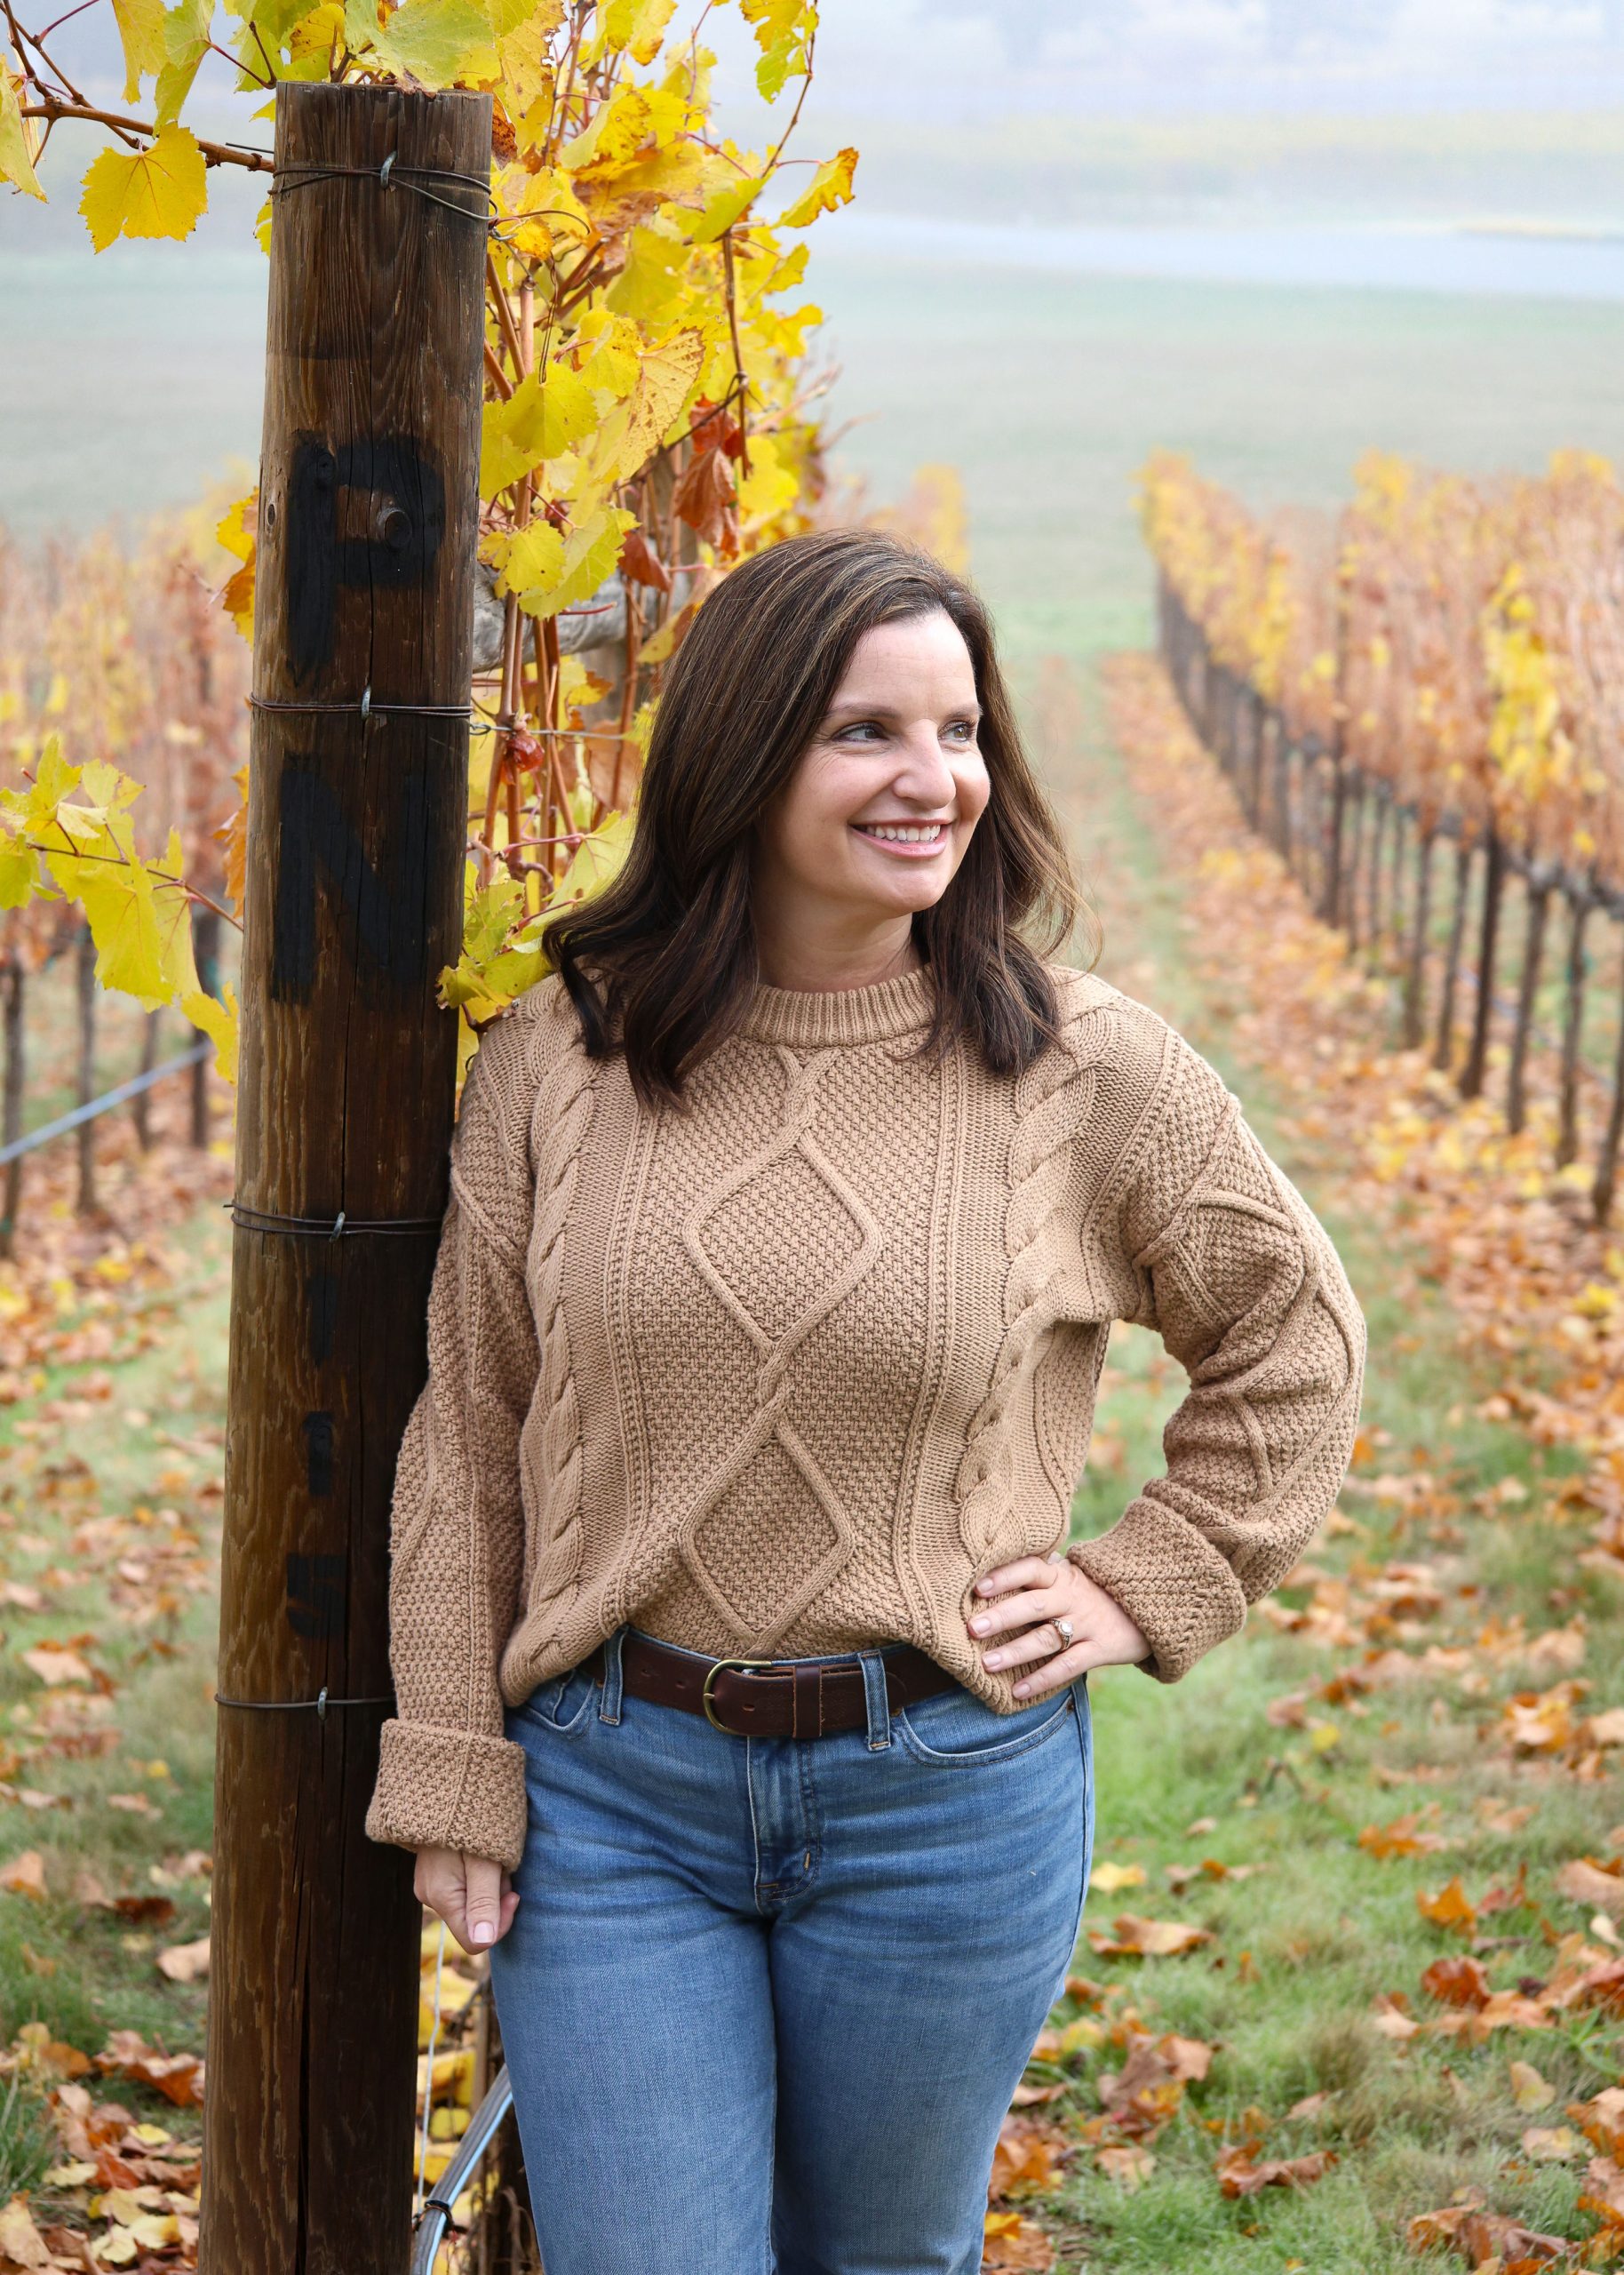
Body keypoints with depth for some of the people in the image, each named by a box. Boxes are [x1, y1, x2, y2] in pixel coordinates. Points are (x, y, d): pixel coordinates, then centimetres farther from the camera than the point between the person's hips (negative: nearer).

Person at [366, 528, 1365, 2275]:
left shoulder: (1088, 1070, -5)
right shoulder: (560, 1054, -3)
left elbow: (1291, 1336, 11)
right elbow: (468, 1436, 4)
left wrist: (1144, 1589, 2)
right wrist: (453, 1781, 2)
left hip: (945, 1799, 0)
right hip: (614, 1788, 0)